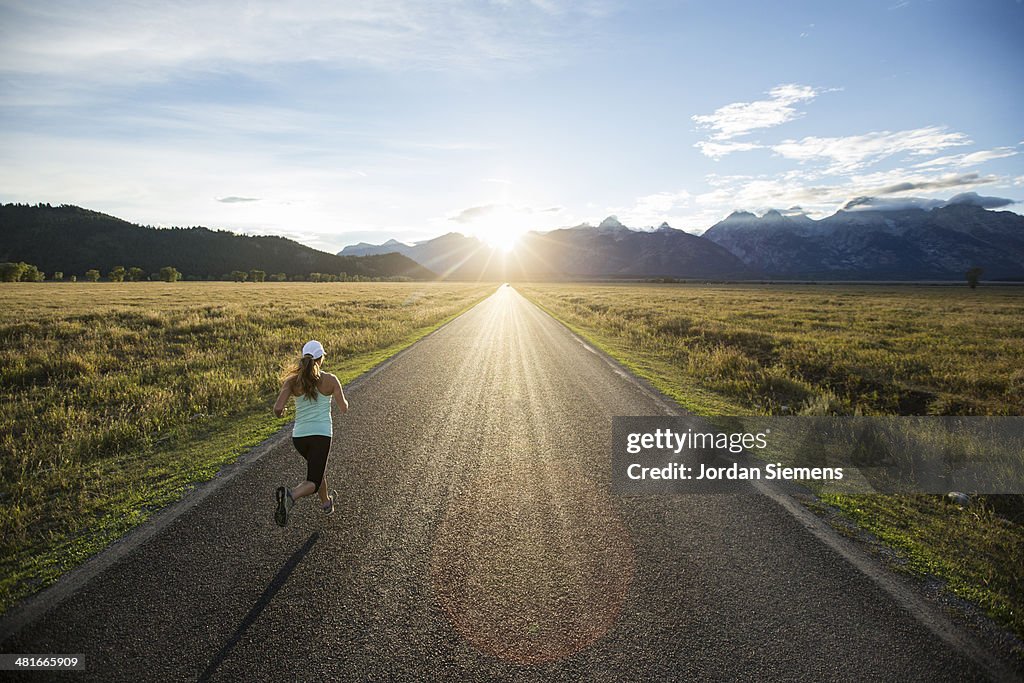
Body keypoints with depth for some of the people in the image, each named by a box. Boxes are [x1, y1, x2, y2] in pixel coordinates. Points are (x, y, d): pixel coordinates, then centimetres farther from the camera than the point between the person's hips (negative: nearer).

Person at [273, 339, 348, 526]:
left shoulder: (292, 380, -2)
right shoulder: (330, 379, -5)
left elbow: (278, 408, -10)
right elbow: (344, 408, 1)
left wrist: (279, 412, 14)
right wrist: (343, 399, 24)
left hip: (299, 435, 4)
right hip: (322, 434, -4)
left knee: (318, 466, 32)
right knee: (313, 483, -2)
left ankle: (326, 503, 48)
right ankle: (290, 495, -34)